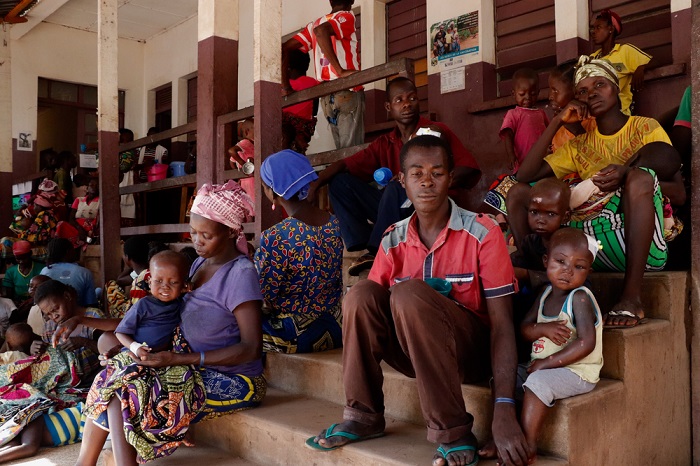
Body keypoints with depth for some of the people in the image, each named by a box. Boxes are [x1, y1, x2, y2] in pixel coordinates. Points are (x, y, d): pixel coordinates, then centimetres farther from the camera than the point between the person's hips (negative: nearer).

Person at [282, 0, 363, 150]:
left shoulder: (314, 24, 20)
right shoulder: (346, 16, 0)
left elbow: (285, 48, 14)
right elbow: (321, 31, -22)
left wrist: (286, 86, 14)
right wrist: (341, 70, -22)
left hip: (326, 96, 7)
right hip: (348, 91, -7)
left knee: (342, 149, 9)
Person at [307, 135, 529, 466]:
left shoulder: (482, 233, -13)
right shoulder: (393, 240, 0)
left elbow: (502, 323, -16)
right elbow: (364, 310, 3)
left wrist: (504, 409, -26)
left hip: (471, 349, -4)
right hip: (415, 352, 4)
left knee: (408, 294, -31)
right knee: (361, 294, -21)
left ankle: (452, 432, -22)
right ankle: (364, 414, -6)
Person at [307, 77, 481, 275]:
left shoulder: (436, 132, -1)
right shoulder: (384, 144, 12)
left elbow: (471, 172, -10)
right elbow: (344, 165, 7)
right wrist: (315, 184, -13)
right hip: (397, 210, 5)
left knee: (395, 188, -33)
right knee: (340, 181, -2)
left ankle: (378, 252, -16)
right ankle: (367, 249, -16)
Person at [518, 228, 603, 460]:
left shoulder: (580, 297, -16)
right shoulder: (546, 294, 6)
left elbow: (586, 343, -24)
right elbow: (524, 329, 7)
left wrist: (549, 362, -21)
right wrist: (543, 328, -17)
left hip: (576, 371, -8)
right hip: (542, 366, 8)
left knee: (537, 381, -30)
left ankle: (528, 445, -18)